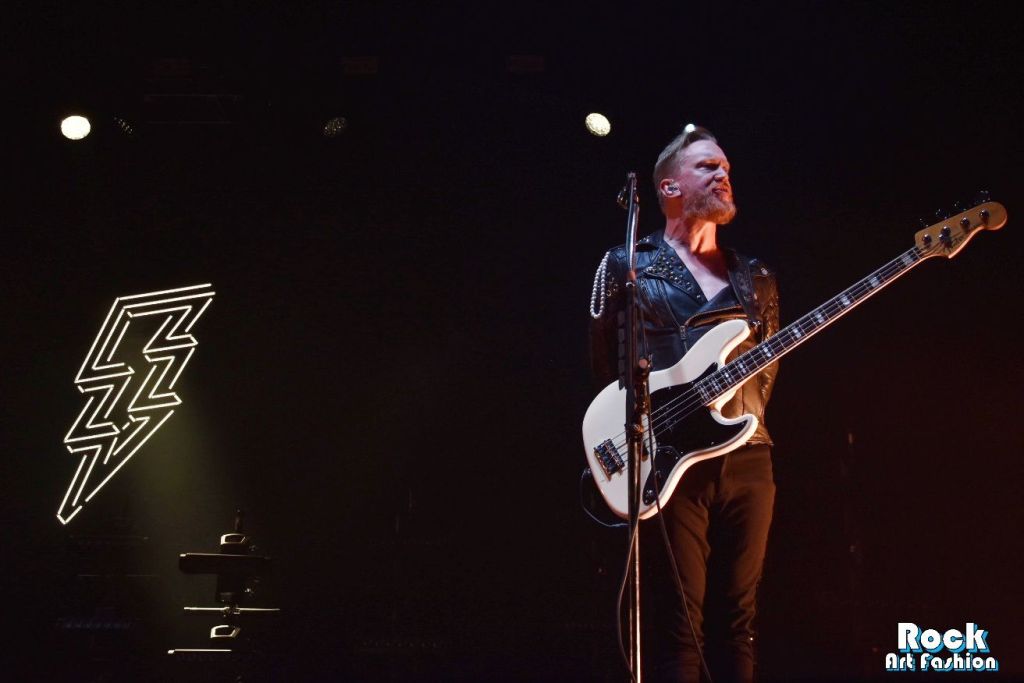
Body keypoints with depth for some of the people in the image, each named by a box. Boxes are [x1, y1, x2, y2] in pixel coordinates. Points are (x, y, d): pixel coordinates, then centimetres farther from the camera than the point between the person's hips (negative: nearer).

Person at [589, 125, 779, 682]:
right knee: (675, 630, -5)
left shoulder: (756, 279, 18)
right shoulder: (626, 266, 5)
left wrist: (747, 414, 9)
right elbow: (604, 364, 5)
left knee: (736, 624, 8)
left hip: (746, 455, 5)